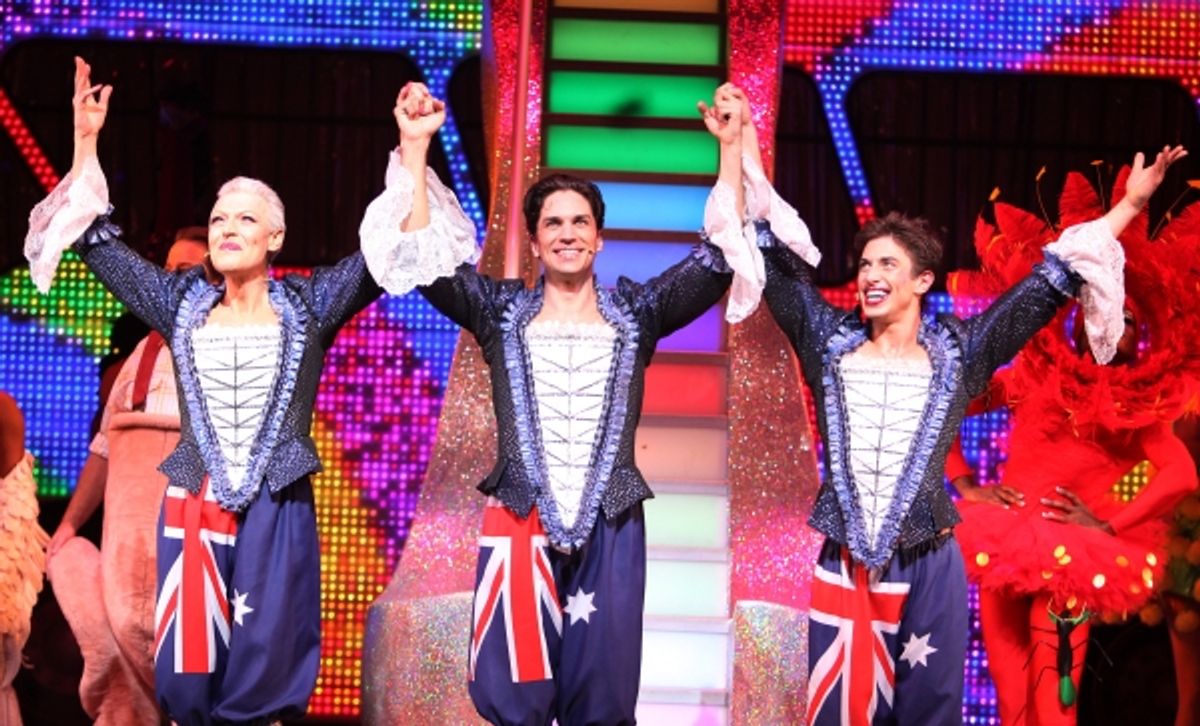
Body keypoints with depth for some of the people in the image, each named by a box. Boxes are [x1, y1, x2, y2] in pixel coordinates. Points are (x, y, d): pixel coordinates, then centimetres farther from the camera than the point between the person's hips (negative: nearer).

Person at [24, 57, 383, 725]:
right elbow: (99, 245, 11)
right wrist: (87, 143, 5)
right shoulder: (184, 305, 8)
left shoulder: (307, 306, 3)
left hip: (276, 510, -2)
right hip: (194, 505, 2)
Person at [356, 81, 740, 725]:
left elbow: (717, 261, -2)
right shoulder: (502, 311, 6)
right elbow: (425, 258, -4)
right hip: (519, 521, 0)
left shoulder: (636, 311, 7)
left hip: (610, 526, 1)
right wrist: (415, 145, -9)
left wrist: (730, 147, -9)